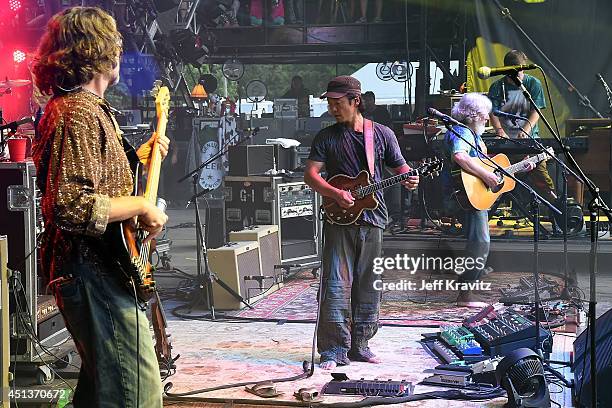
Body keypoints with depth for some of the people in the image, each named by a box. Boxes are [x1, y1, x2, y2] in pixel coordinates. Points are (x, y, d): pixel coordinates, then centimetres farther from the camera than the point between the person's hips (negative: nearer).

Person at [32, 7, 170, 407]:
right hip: (95, 274, -11)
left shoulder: (86, 107, 14)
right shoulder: (80, 114, -19)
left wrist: (136, 156, 22)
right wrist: (140, 205, -19)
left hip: (97, 270, 11)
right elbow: (72, 207, -29)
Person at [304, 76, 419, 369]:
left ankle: (359, 345, 18)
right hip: (339, 220, -2)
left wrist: (409, 180, -12)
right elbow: (310, 175, 0)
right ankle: (334, 351, -6)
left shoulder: (382, 134, 8)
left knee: (368, 286, 7)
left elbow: (400, 167, 12)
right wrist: (336, 194, -16)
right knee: (336, 285, -9)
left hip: (372, 217, 2)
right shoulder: (326, 137, 6)